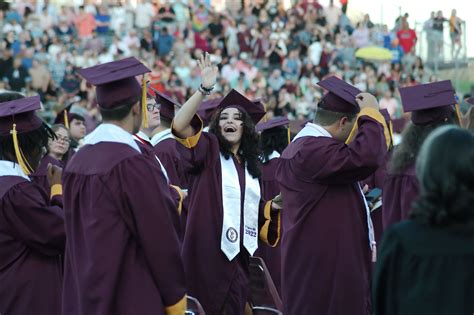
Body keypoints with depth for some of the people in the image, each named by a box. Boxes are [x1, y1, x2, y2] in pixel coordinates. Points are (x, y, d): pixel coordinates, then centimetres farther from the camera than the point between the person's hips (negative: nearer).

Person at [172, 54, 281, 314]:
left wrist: (273, 207, 8)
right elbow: (180, 125, -20)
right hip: (208, 249, -6)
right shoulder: (209, 149, -1)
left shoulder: (250, 165, 16)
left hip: (238, 251, 6)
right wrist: (204, 89, -28)